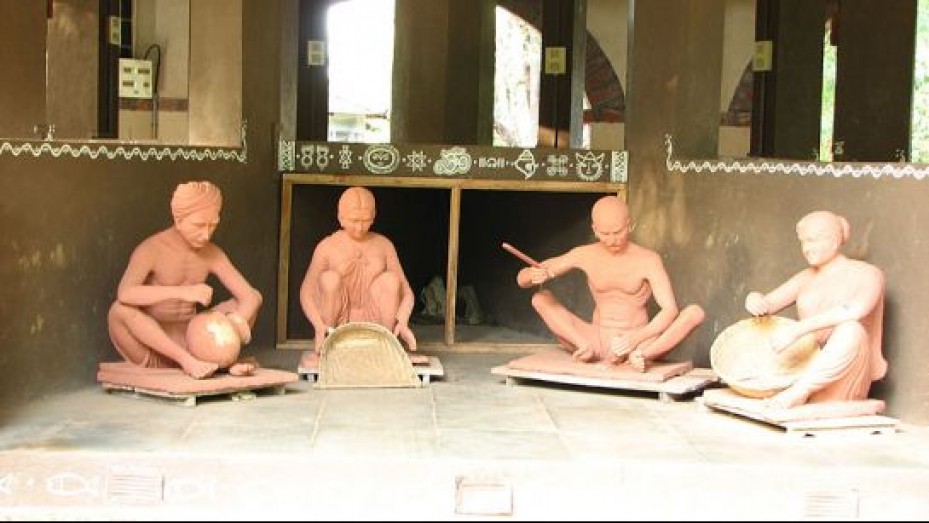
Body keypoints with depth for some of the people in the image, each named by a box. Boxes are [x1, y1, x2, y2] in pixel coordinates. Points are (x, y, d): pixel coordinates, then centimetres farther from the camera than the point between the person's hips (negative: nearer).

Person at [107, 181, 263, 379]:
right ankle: (187, 361, -35)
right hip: (152, 343, -4)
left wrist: (239, 319, -29)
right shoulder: (151, 250, -16)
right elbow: (124, 293, -34)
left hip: (189, 341, 4)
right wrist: (182, 292, -41)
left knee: (254, 297, -5)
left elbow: (249, 295, -5)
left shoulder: (212, 254, -1)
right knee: (120, 310, -35)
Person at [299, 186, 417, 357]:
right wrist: (319, 326, -25)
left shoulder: (383, 245, 2)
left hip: (371, 322, 1)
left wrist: (402, 322, -22)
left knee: (390, 279, -19)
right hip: (338, 322, -1)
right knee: (329, 278, -25)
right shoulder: (327, 247, -4)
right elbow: (306, 293, -6)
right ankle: (324, 346, -13)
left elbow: (406, 292, -1)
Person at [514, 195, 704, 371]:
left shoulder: (648, 260, -7)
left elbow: (670, 310, -17)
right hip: (597, 341, 2)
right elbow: (522, 279, -1)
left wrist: (636, 337, -33)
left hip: (639, 343, -2)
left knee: (695, 313, -24)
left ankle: (640, 355, -41)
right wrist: (534, 276, -26)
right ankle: (587, 349, -31)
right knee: (541, 298, -13)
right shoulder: (585, 255, 0)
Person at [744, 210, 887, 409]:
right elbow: (768, 304, 6)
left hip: (842, 381, -6)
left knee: (851, 329, -35)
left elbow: (856, 310, -26)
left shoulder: (867, 274, -3)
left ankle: (798, 391, -43)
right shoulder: (806, 278, 16)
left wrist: (796, 329, -37)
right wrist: (755, 301, -21)